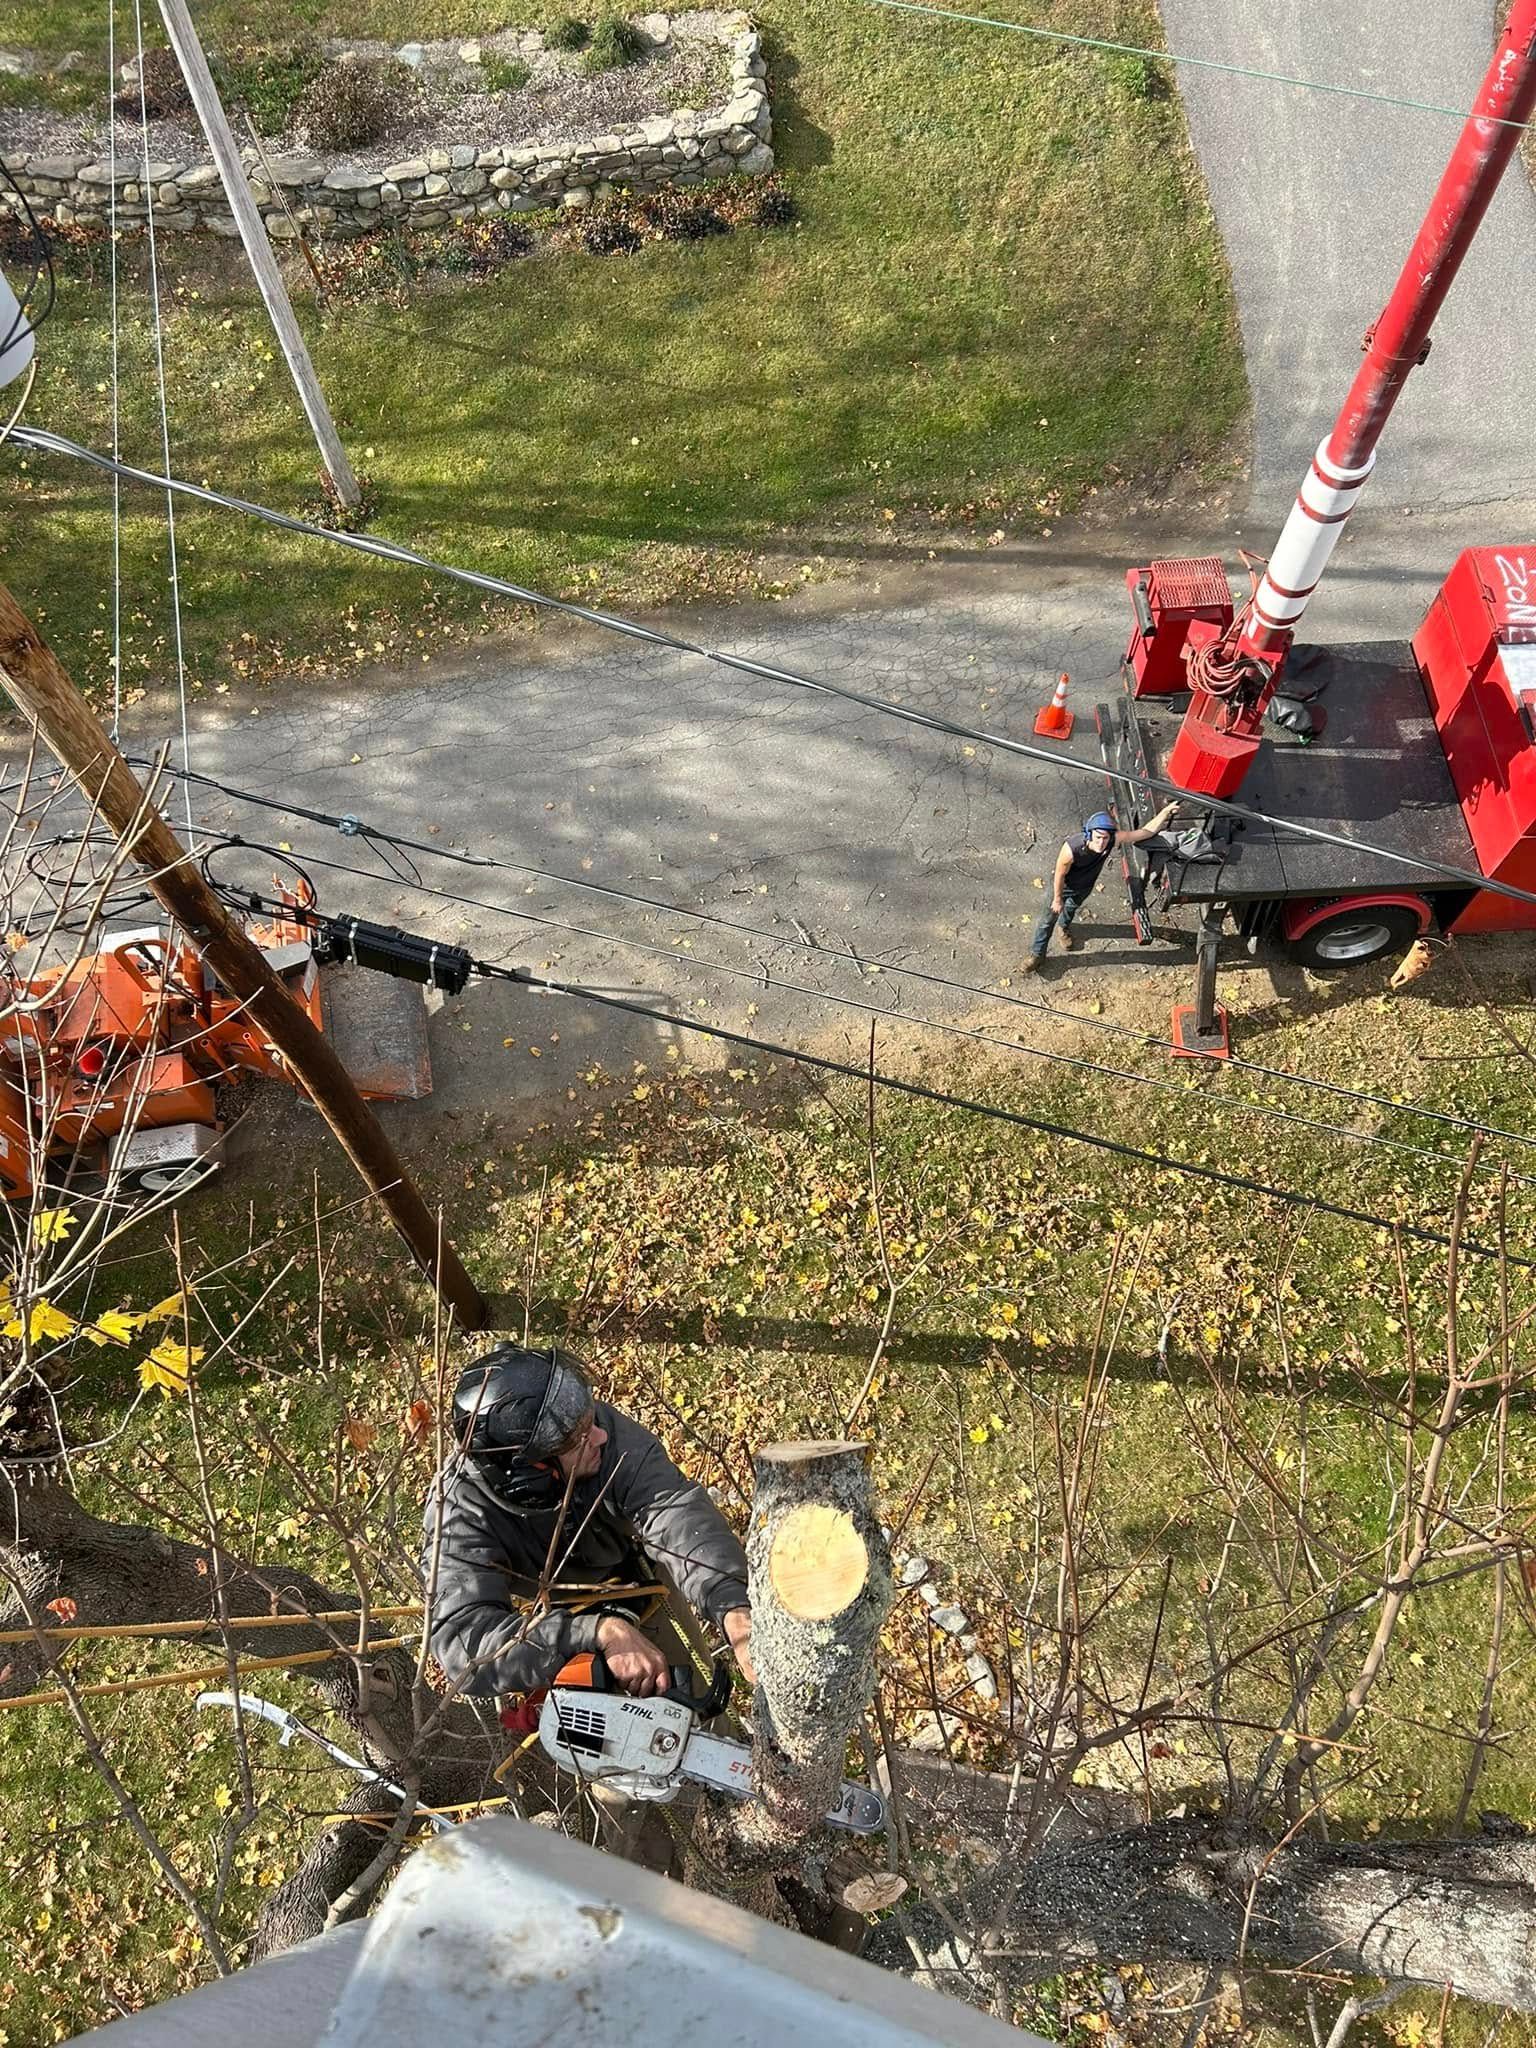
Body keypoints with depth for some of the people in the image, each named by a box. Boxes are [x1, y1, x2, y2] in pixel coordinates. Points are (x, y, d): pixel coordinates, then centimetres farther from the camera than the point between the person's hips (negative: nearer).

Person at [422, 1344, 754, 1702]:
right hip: (536, 1618, -1)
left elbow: (677, 1512, -46)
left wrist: (737, 1615, -62)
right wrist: (603, 1631, -58)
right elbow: (465, 1642, -50)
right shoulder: (460, 1509, -39)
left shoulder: (607, 1430, -35)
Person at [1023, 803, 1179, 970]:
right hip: (1063, 885, -4)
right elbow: (1059, 875, -28)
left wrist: (1166, 811, -38)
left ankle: (1065, 927, 66)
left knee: (1072, 907, 33)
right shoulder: (1071, 848, -46)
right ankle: (1037, 954, 34)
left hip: (1085, 886, 4)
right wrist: (1057, 899, -15)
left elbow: (1147, 831, -28)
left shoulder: (1114, 840, -37)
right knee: (1049, 918, 12)